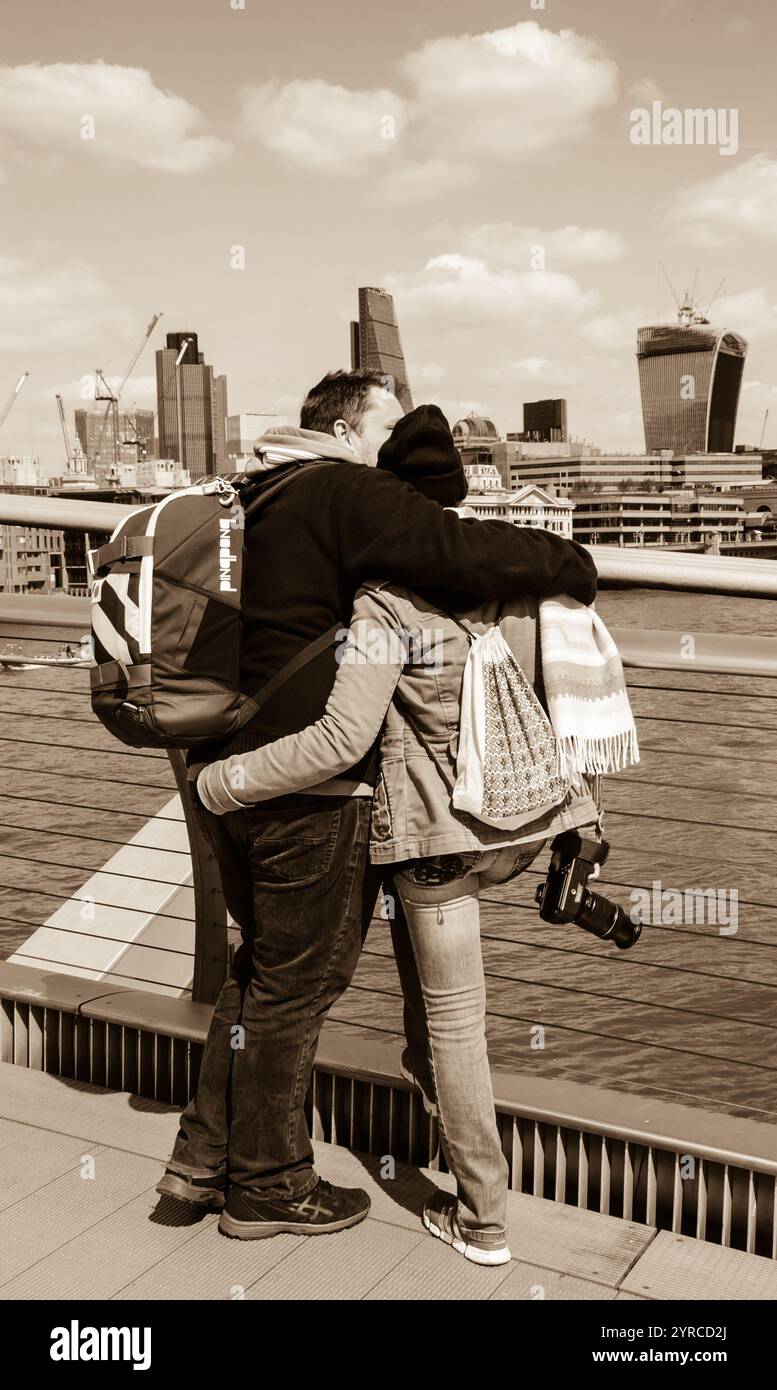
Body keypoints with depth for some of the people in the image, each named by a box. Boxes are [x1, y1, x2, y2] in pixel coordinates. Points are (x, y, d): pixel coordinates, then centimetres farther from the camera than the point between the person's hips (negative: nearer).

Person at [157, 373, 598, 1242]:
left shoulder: (259, 501, 17)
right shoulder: (347, 495, -12)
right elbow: (462, 552, -22)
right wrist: (568, 566, -7)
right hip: (310, 788, -9)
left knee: (265, 966, 23)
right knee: (295, 983, 6)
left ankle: (206, 1154, 30)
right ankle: (267, 1186, 22)